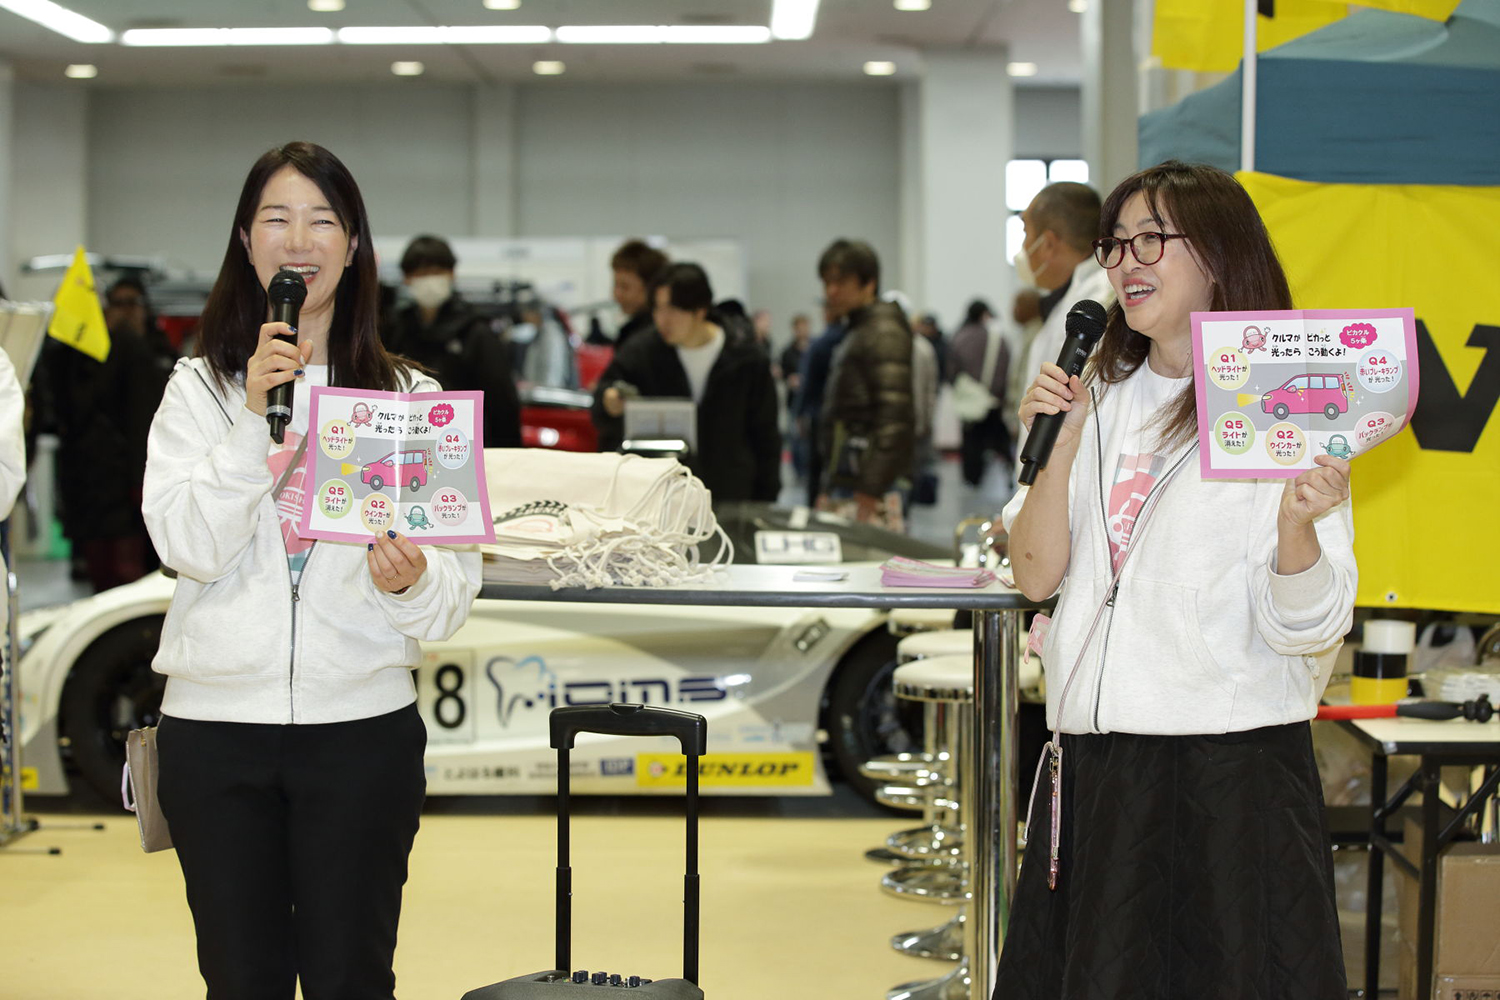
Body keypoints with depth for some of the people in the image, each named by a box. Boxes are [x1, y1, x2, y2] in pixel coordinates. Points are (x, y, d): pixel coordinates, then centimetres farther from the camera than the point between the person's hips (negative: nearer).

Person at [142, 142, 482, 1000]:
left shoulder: (407, 395, 3)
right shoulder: (200, 388, 4)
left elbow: (457, 581, 0)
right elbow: (187, 546, -8)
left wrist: (411, 583, -22)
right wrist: (254, 420, -16)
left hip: (363, 723, 0)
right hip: (216, 725, 1)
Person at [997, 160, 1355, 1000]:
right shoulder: (1100, 401, 11)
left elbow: (1308, 626, -10)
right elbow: (1036, 576, 5)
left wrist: (1297, 522, -29)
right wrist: (1060, 442, -6)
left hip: (1235, 770, -5)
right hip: (1095, 762, 5)